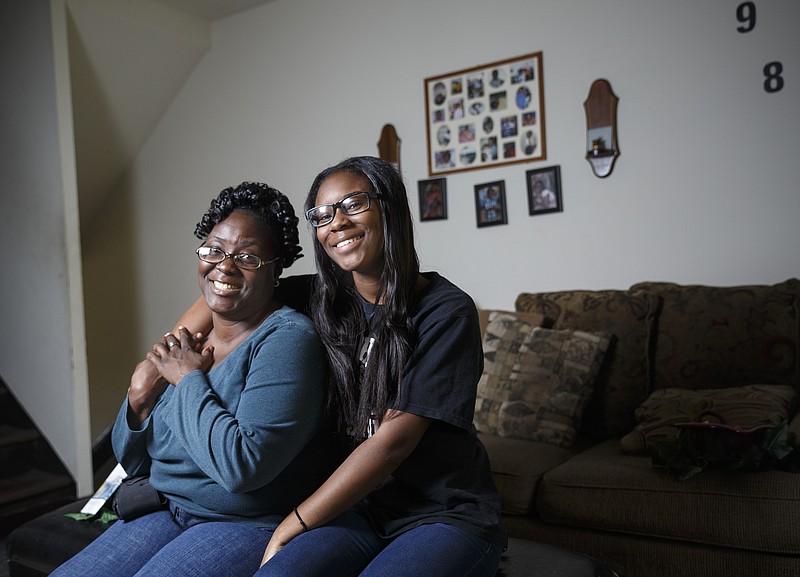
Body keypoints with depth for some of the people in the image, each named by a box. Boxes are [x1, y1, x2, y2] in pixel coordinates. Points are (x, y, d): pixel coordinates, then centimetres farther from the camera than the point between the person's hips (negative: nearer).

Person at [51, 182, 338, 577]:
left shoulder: (286, 339, -17)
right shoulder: (186, 341, 4)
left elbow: (244, 466, -28)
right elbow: (133, 463, 11)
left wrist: (190, 380, -17)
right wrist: (139, 397, -8)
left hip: (252, 525, -6)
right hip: (169, 511, 7)